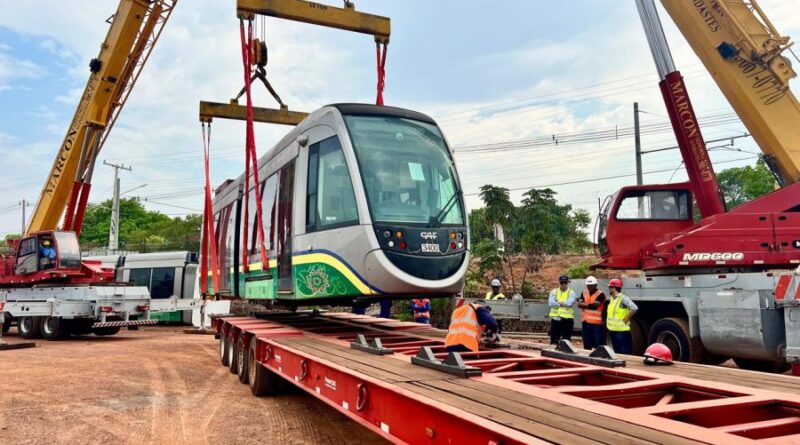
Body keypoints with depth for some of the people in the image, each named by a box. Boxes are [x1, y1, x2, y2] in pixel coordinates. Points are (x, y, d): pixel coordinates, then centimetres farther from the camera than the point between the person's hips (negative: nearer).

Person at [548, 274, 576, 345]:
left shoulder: (571, 293, 1)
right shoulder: (554, 291, 6)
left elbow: (569, 303, -17)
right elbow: (551, 303, -10)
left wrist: (558, 302, -8)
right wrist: (564, 303, -12)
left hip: (567, 319, -2)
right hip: (555, 319, 2)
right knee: (554, 340, 7)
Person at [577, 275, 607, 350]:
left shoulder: (600, 294, -11)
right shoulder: (584, 292, 9)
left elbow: (594, 305, -21)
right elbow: (579, 304, -1)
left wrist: (584, 304, -7)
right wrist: (589, 305, -17)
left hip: (597, 323, -6)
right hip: (586, 322, 6)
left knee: (598, 345, -4)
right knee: (586, 345, 15)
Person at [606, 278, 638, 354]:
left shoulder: (623, 298, -16)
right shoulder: (612, 299, 12)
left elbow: (634, 308, -27)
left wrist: (626, 319, -19)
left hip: (621, 331, -9)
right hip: (612, 330, 9)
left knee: (624, 353, -6)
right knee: (616, 352, 17)